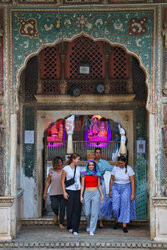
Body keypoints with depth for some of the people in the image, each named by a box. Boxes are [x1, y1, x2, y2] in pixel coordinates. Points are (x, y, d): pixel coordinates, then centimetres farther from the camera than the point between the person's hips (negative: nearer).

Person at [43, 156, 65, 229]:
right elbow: (48, 182, 10)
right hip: (54, 193, 0)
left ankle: (61, 224, 12)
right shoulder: (51, 171, 5)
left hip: (63, 193, 0)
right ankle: (56, 214, 22)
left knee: (62, 208, -2)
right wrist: (45, 193, 9)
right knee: (54, 206, -13)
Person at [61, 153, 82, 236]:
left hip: (78, 190, 3)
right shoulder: (66, 168, -3)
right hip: (70, 190, -3)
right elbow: (62, 181, -1)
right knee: (70, 210, 2)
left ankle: (75, 230, 1)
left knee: (77, 210, -2)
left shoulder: (78, 168, 10)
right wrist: (64, 192, -8)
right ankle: (70, 227, 24)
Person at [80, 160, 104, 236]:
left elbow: (99, 185, 12)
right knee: (87, 213, 1)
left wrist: (102, 195, 8)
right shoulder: (84, 174, 6)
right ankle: (89, 225, 31)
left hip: (95, 193, 0)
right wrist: (81, 196, -1)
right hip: (87, 193, 0)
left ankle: (92, 230, -2)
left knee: (94, 213, -6)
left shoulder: (97, 174, 7)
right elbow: (82, 186, 5)